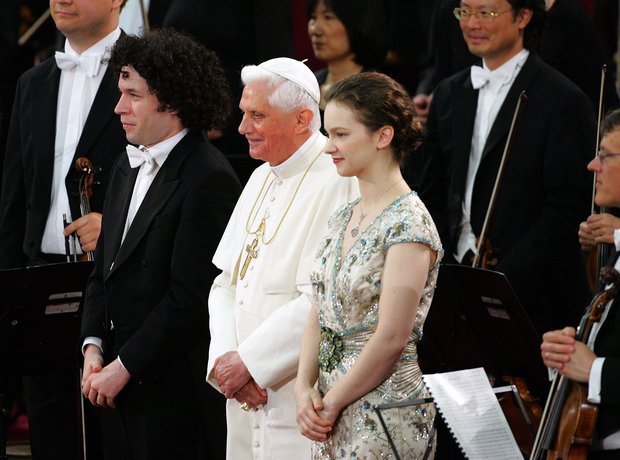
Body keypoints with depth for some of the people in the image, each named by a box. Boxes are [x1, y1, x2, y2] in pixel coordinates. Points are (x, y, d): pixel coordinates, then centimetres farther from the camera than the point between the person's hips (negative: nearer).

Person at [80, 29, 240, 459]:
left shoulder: (209, 179, -15)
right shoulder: (128, 166, 14)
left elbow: (191, 298, -18)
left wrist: (124, 367, -14)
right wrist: (94, 345, 4)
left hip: (174, 387, -8)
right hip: (120, 384, 8)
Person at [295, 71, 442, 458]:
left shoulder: (408, 223, -14)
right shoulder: (344, 219, 11)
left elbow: (392, 338, -18)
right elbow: (319, 317, 13)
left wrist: (332, 402, -11)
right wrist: (305, 390, -2)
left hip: (385, 417, -7)